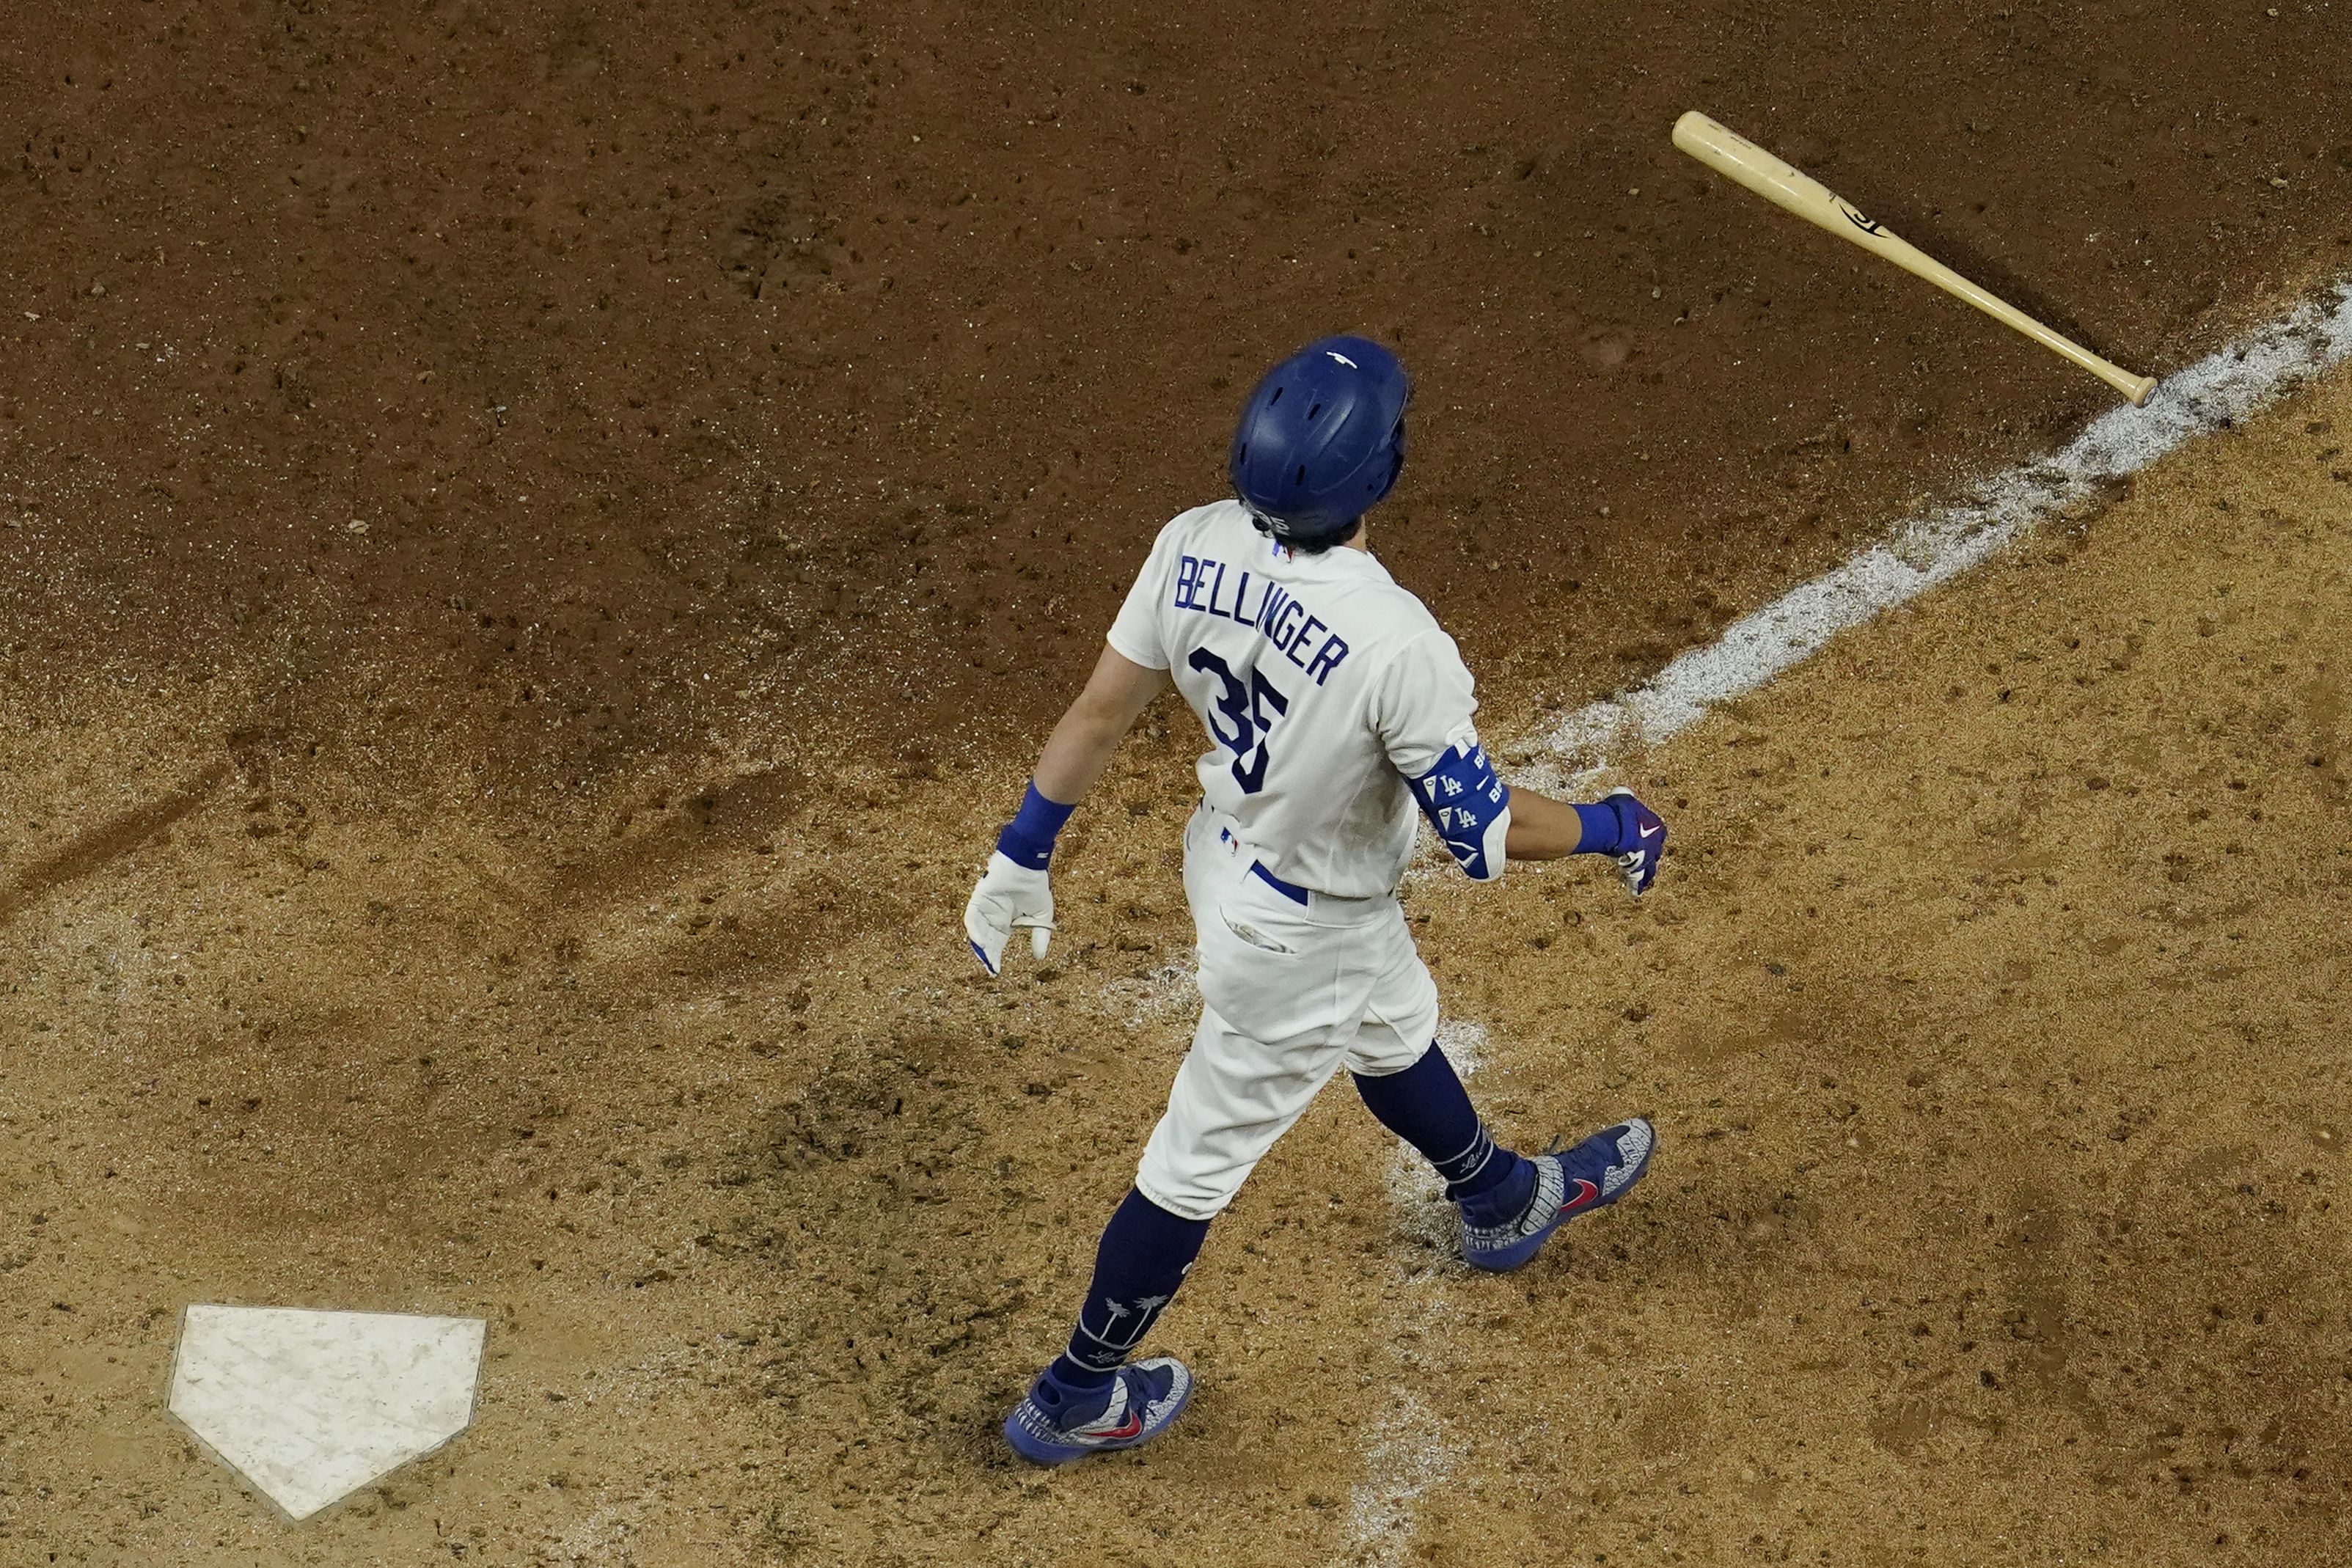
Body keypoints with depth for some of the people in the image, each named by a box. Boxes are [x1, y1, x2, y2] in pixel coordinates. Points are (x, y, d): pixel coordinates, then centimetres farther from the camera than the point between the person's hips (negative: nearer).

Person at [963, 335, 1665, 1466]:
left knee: (1393, 1033, 34)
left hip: (1226, 853, 7)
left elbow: (1100, 709, -9)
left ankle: (1501, 1201, 63)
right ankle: (1075, 1396, 35)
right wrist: (1607, 829, -8)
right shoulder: (1395, 643, -39)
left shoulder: (1195, 548, -21)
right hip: (1304, 933, -7)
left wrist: (1024, 851, 4)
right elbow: (1482, 833, -27)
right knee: (1202, 1157, 15)